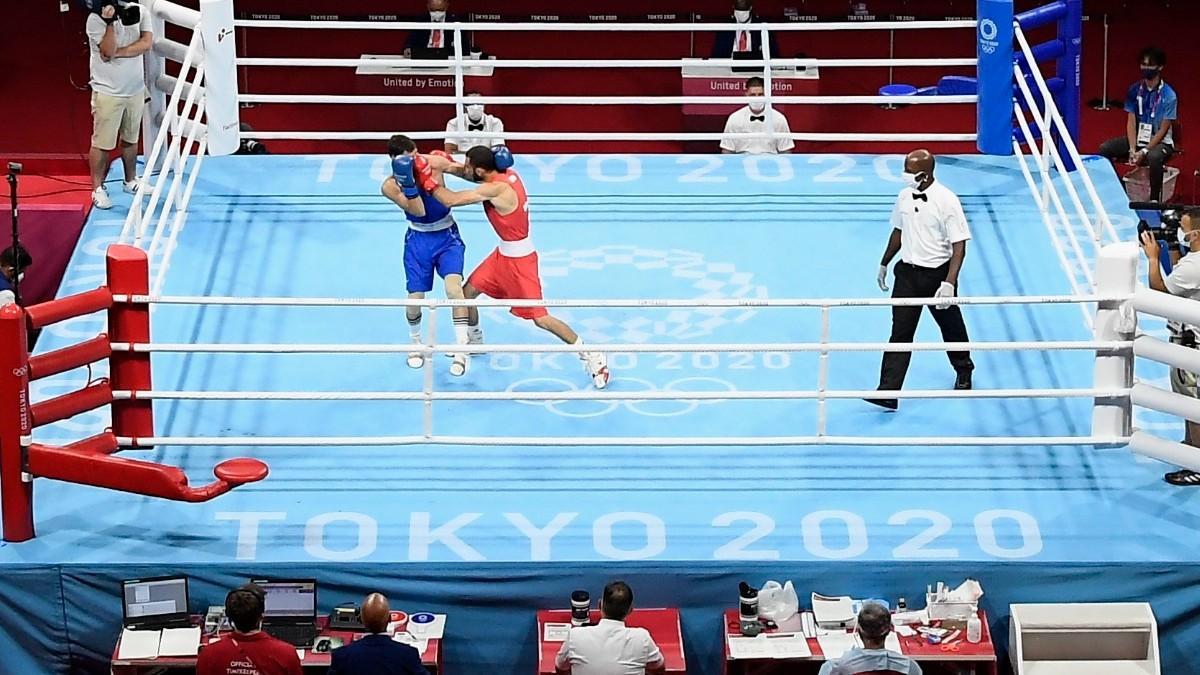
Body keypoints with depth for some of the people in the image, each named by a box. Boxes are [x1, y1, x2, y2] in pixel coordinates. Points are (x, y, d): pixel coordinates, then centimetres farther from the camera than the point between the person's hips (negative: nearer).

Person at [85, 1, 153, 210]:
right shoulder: (96, 18, -14)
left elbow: (146, 43, -13)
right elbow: (108, 52, -22)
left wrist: (117, 53, -20)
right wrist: (110, 23, -32)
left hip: (135, 89, 5)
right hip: (107, 92, -5)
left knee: (130, 139, 18)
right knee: (102, 143, -1)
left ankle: (131, 181, 32)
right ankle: (98, 189, 6)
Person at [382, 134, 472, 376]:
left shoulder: (434, 163, -13)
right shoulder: (390, 186, -17)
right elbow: (418, 211, -28)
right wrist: (408, 182, -41)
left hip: (447, 236, 0)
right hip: (418, 240, 0)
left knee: (453, 285, -24)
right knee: (414, 298, -2)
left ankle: (462, 349, -21)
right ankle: (416, 344, 30)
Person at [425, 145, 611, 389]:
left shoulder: (497, 189, -30)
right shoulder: (507, 174, -5)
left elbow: (451, 200, -28)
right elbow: (473, 176, 15)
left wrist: (429, 181, -15)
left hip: (518, 259, -9)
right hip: (504, 253, 9)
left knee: (540, 318, -5)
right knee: (466, 292, 16)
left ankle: (591, 356, 4)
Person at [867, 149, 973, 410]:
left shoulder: (947, 201, -19)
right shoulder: (905, 196, -1)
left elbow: (959, 246, -18)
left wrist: (949, 283, -26)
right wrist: (884, 264, 21)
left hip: (937, 274, -4)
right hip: (908, 272, 4)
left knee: (951, 327, 17)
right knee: (900, 332, -2)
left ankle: (964, 372, 44)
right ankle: (888, 393, -5)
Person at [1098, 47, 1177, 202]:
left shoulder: (1169, 96, -13)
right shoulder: (1134, 90, -1)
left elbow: (1163, 130, -13)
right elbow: (1131, 122, -2)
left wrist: (1144, 152, -20)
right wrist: (1132, 150, -15)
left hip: (1160, 142, -5)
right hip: (1137, 138, 5)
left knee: (1154, 157, -39)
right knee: (1105, 148, -16)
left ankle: (1154, 200, -28)